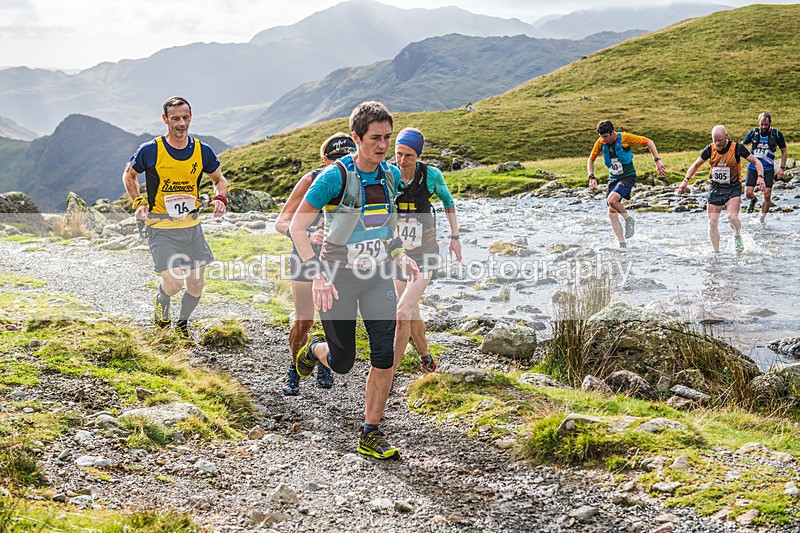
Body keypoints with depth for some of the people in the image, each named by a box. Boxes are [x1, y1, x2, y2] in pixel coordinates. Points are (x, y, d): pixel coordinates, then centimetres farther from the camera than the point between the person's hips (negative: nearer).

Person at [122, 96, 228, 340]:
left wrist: (220, 197, -5)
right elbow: (129, 175, 7)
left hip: (192, 227, 4)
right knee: (174, 282, -16)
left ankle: (182, 324, 35)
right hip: (161, 228, -4)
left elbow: (219, 178, 16)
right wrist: (139, 202, -6)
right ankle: (161, 301, 21)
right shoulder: (151, 150, -10)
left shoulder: (202, 151, -2)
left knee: (196, 285, 6)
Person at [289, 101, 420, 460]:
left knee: (385, 356, -6)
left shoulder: (391, 175, 0)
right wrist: (316, 274, -28)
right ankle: (314, 350, 42)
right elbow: (297, 227, -17)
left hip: (377, 275, 4)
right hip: (338, 278, -4)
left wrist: (400, 257, 9)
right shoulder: (335, 177, -18)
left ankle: (370, 436, 8)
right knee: (342, 363, 5)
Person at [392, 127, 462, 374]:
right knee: (412, 313, 17)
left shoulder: (431, 175, -13)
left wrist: (455, 237, 6)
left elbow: (448, 201, 7)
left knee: (403, 313, -16)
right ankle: (425, 357, 41)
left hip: (424, 255, -3)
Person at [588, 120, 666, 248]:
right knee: (611, 213, -3)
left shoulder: (624, 137, -17)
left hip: (628, 176, -5)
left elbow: (648, 142, -10)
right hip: (613, 178, 5)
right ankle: (622, 244, 5)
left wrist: (657, 161, -16)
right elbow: (591, 159, 10)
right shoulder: (600, 143, -4)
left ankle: (629, 219, -3)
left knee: (612, 200, -29)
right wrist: (592, 177, -3)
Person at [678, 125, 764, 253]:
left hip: (733, 188, -3)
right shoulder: (710, 149, -4)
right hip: (715, 188, 3)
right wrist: (685, 181, 1)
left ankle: (737, 236, 10)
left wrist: (760, 176, -21)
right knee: (712, 222, -2)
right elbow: (695, 165, 10)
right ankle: (716, 252, 11)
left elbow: (756, 162, -5)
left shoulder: (737, 148, -12)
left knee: (732, 217, -23)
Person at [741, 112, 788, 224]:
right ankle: (753, 200, 28)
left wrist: (782, 168, 2)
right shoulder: (753, 132, 0)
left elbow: (784, 152, 9)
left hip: (768, 169, 0)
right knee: (748, 193, -10)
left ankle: (762, 218, 12)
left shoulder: (777, 134, -1)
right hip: (753, 167, 1)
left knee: (767, 196, -7)